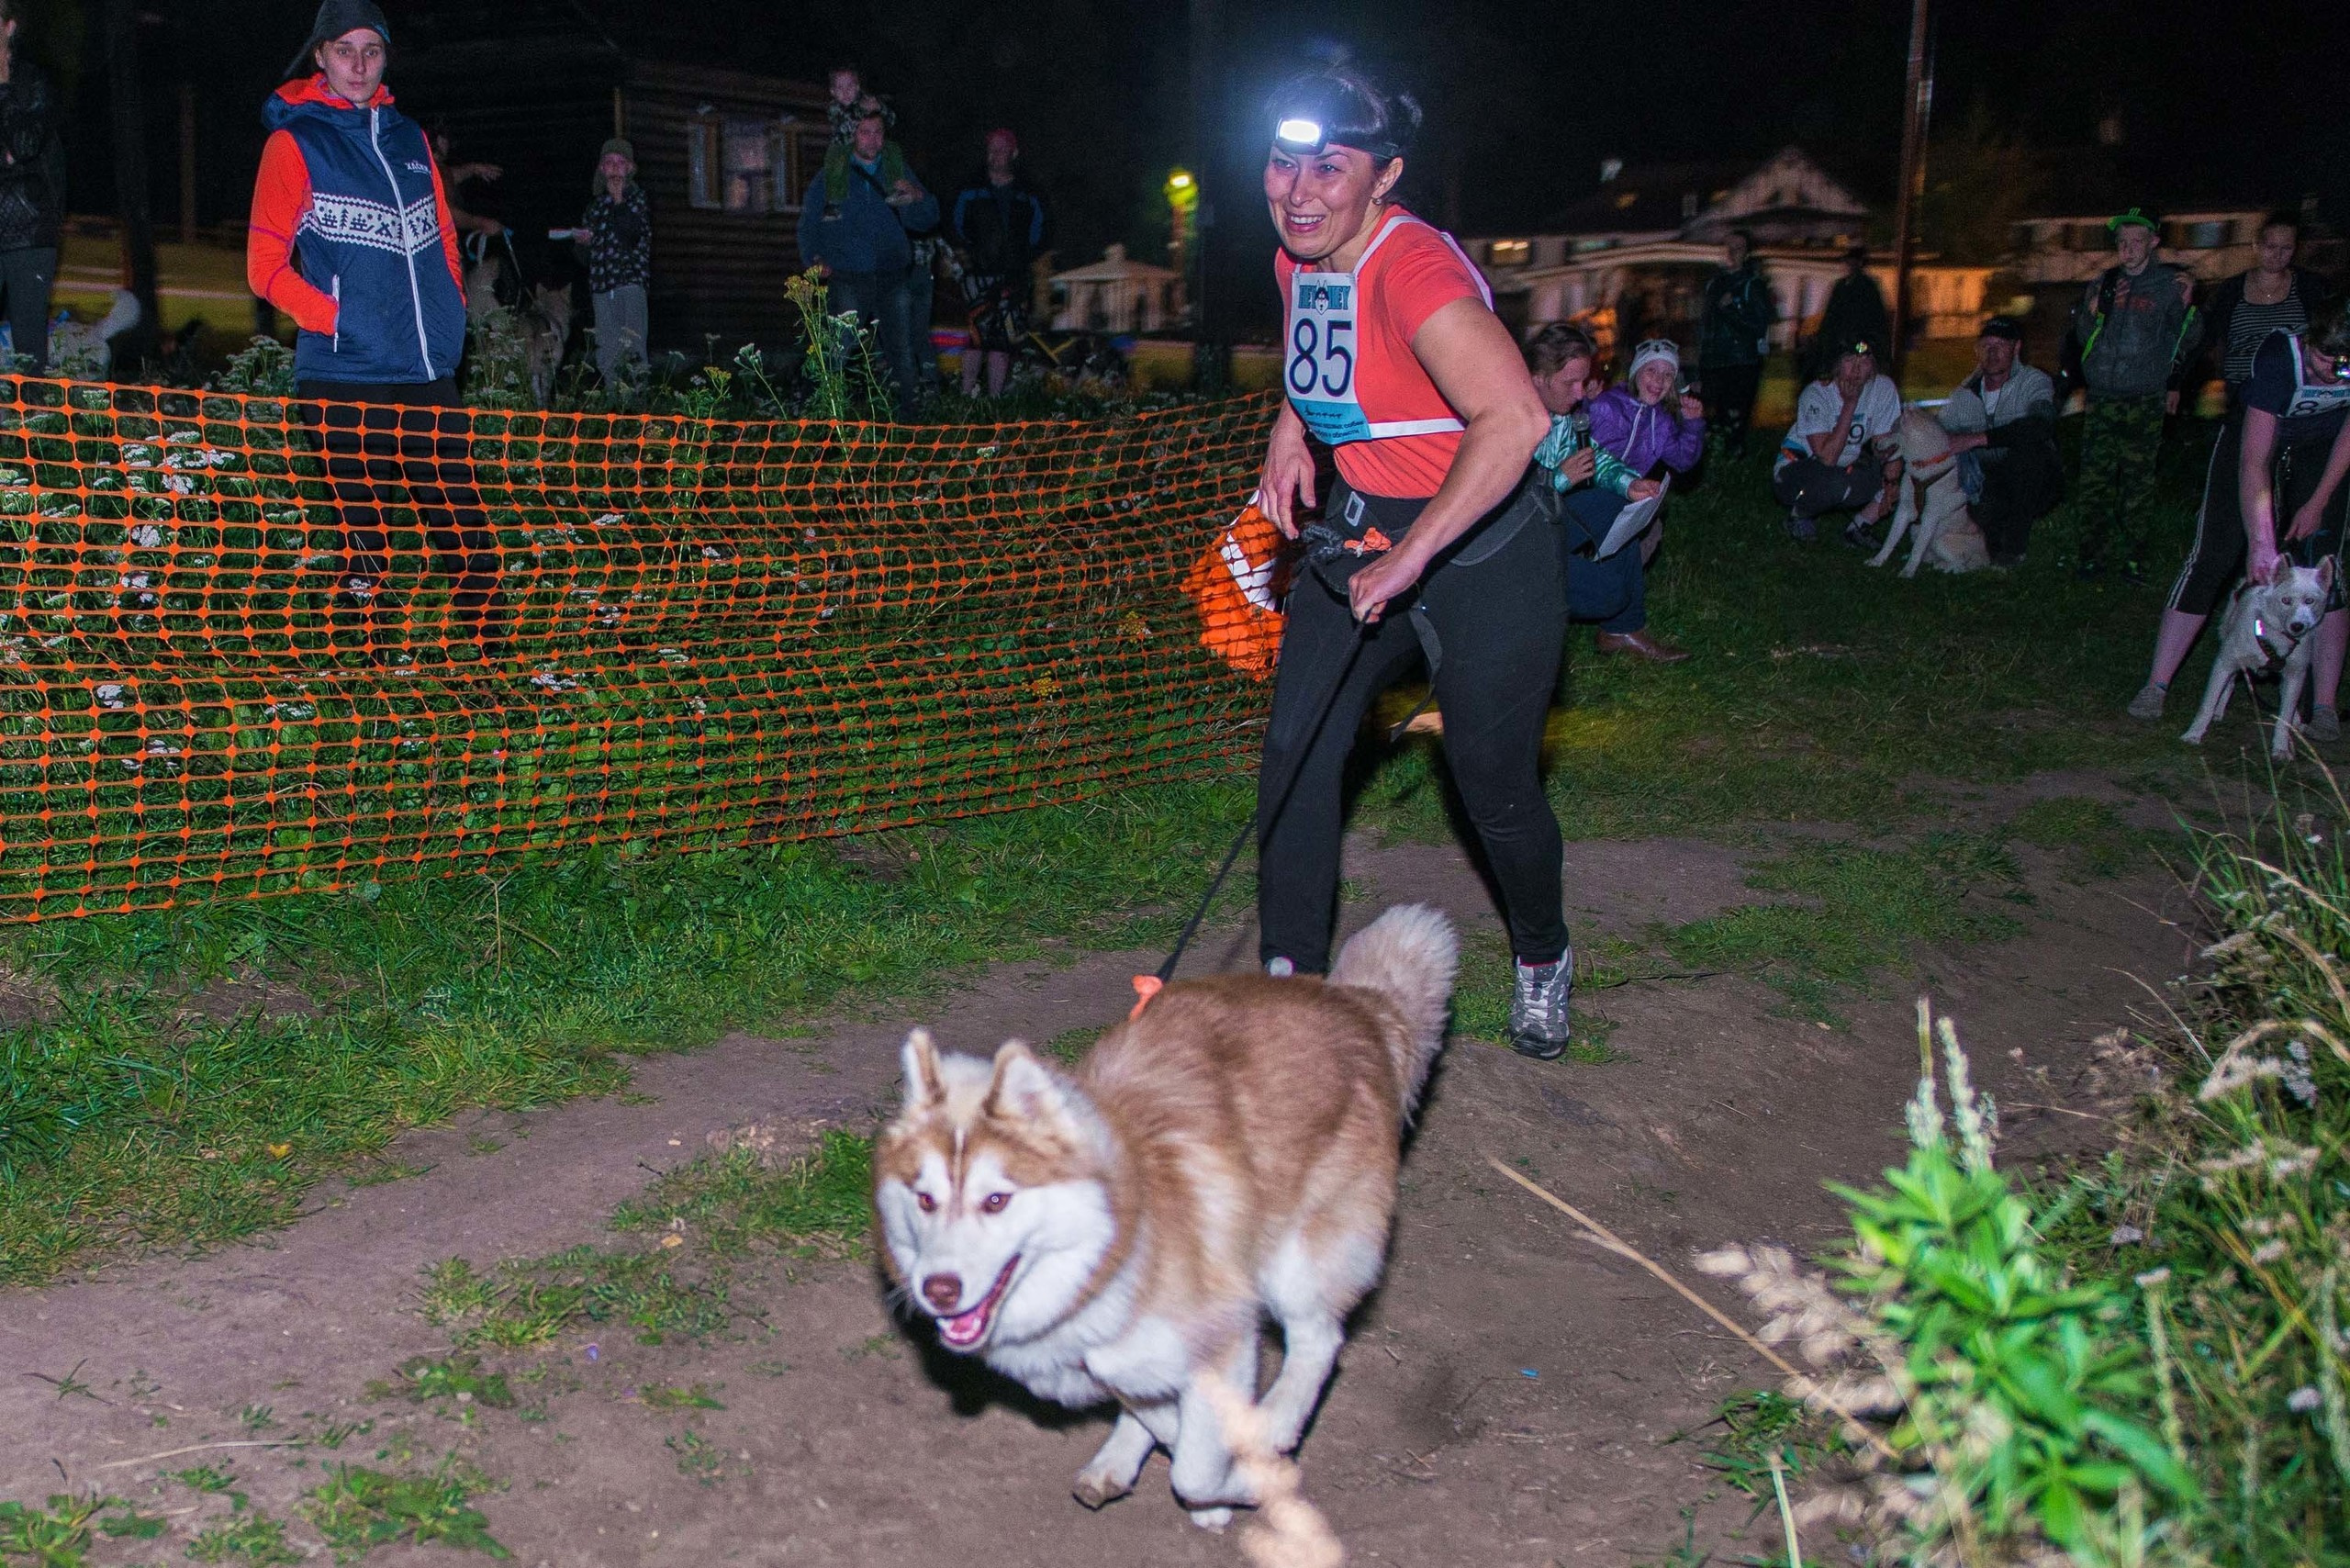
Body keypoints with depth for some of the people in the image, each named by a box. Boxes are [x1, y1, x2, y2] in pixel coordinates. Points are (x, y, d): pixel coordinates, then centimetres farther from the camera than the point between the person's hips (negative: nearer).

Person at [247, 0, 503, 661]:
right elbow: (266, 264, -1)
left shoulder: (407, 137, 16)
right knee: (366, 545, 0)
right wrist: (335, 318, -11)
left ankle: (494, 659, 9)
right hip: (345, 376, -4)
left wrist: (449, 307, 12)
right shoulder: (295, 142, 2)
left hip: (428, 372, 4)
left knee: (469, 534, 2)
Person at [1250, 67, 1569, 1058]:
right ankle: (1291, 975, 10)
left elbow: (1515, 420, -41)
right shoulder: (1297, 261, -1)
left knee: (1495, 789, 3)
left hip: (1478, 549, -7)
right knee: (1296, 748, -2)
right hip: (1358, 532, 7)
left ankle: (1542, 959, 32)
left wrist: (1409, 558, -36)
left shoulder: (1413, 267, -27)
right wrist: (1290, 429, 5)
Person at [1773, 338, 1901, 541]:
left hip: (1845, 468, 5)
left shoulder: (1883, 389, -10)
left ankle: (1857, 528, 4)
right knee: (1836, 483, -38)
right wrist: (1850, 403, -30)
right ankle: (1798, 514, -5)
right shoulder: (1816, 395, -23)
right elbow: (1827, 457, -31)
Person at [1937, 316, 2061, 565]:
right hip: (1987, 483, 3)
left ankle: (2013, 546, -26)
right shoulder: (1964, 394, 7)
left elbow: (2041, 425, -30)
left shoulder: (2034, 382, -9)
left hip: (2036, 485, -3)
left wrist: (1979, 438, -34)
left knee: (2028, 447, -35)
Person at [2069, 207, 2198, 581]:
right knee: (2094, 478, -1)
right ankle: (2093, 553, 6)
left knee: (2138, 480, 0)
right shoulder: (2103, 282, 10)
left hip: (2146, 399, -2)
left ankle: (2132, 555, 8)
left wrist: (2186, 304, -10)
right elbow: (2081, 337, 13)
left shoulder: (2169, 284, 1)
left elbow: (2184, 342, 5)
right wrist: (2094, 310, -5)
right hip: (2102, 396, 2)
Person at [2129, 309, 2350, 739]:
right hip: (2254, 434, -2)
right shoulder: (2278, 358, -37)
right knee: (2212, 556, -8)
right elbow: (2253, 462, -40)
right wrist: (2261, 543, -47)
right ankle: (2155, 687, -3)